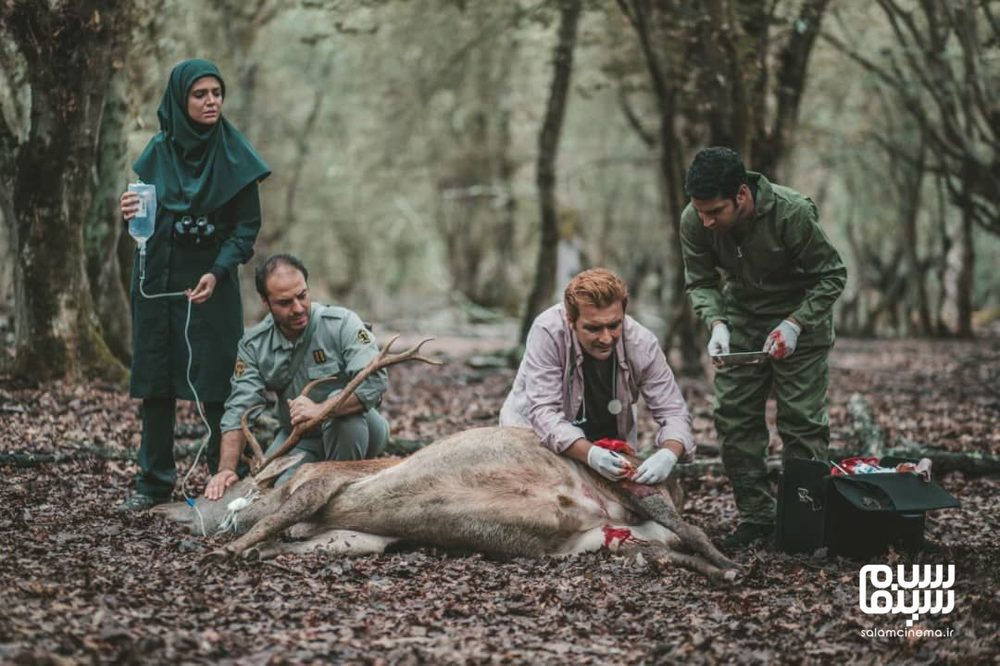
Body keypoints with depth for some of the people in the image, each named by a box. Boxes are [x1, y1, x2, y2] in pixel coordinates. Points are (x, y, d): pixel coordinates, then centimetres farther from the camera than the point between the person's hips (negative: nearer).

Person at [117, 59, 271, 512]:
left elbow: (248, 225, -5)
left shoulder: (235, 156, -3)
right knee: (156, 381, 4)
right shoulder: (157, 152, 5)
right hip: (158, 280, 3)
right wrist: (131, 214, -12)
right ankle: (154, 481, 12)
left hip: (211, 284, -3)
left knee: (216, 383, -5)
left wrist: (217, 272, -19)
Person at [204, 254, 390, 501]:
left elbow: (375, 380, -31)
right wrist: (226, 469, -26)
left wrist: (322, 410, -45)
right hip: (298, 438, 3)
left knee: (341, 399, -35)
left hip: (354, 428, -3)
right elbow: (239, 409, -11)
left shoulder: (342, 324, -19)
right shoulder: (253, 345, -7)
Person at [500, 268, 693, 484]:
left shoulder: (642, 343, -22)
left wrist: (669, 454, -40)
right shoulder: (547, 332, -31)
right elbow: (543, 412, -34)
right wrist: (590, 454, -50)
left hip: (611, 445, 3)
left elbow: (673, 412, -17)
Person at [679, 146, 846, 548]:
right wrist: (716, 323, -25)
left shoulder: (792, 213, -31)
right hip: (741, 317, 4)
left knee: (801, 421, -7)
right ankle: (756, 516, 9)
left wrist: (794, 324, -27)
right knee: (733, 417, 0)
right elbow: (700, 282, -6)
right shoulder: (694, 222, -20)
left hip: (800, 316, -4)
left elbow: (832, 275, -18)